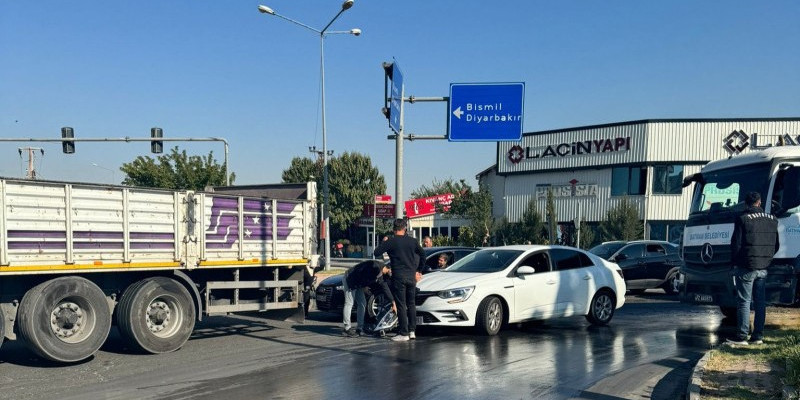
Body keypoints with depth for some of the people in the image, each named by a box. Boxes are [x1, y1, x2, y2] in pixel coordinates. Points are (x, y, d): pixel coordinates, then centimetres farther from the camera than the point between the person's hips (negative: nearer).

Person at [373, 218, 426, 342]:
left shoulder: (391, 241, -7)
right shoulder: (412, 241, 5)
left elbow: (376, 253, -9)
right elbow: (423, 254, 11)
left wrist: (384, 244, 10)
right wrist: (418, 271, 21)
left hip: (398, 277, -4)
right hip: (411, 276, 4)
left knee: (401, 305, -1)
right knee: (411, 304, 15)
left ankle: (404, 333, 0)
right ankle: (412, 330, 16)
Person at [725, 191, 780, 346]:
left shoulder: (743, 219, -11)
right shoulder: (772, 220, 8)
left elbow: (736, 244, -11)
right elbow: (776, 245, 13)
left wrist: (735, 262, 2)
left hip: (746, 267, -5)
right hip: (763, 268, 5)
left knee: (744, 302, -3)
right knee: (760, 301, 11)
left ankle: (741, 336, -2)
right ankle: (758, 336, 14)